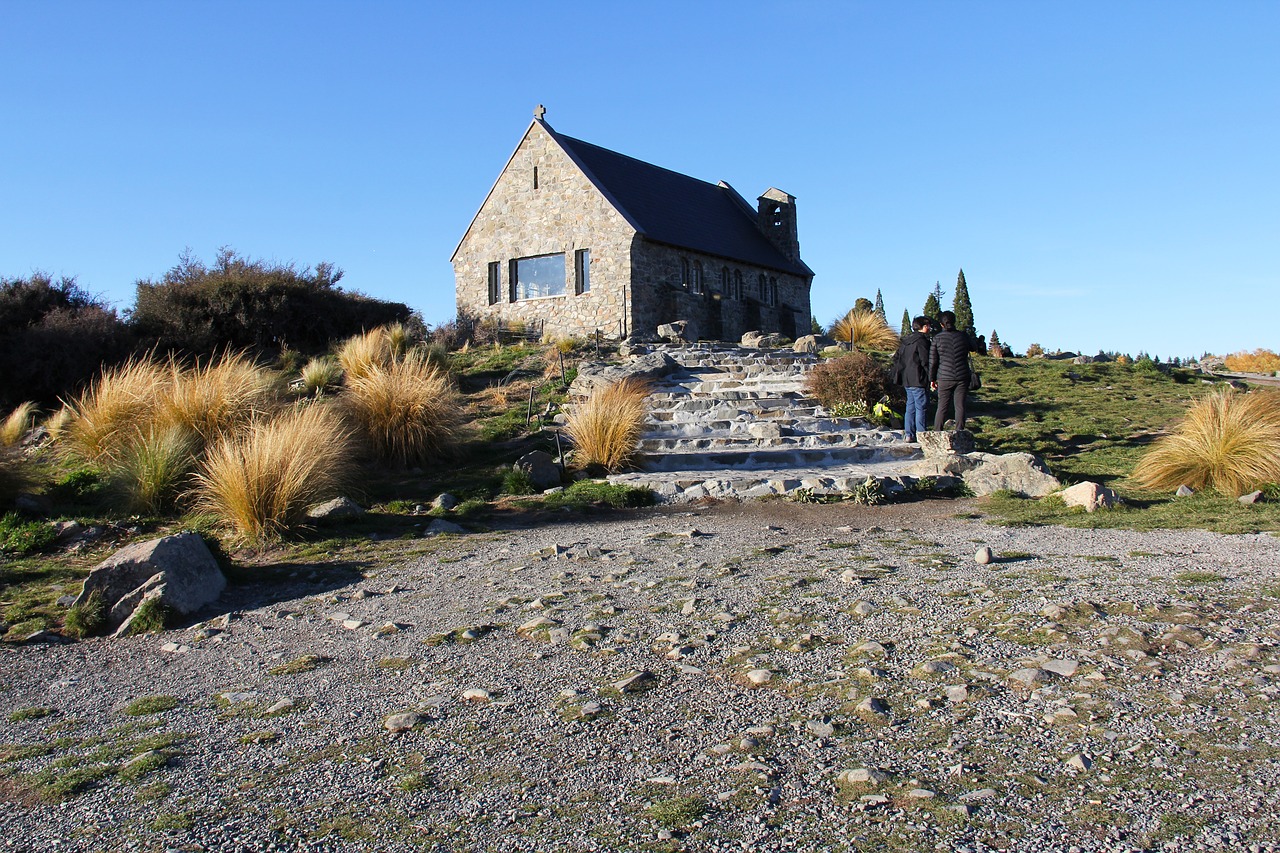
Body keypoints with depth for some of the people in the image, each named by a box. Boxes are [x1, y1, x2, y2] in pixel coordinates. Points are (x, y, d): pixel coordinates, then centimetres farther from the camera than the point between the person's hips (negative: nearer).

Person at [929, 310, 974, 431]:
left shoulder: (937, 338, -3)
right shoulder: (962, 336, 1)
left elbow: (932, 361, -1)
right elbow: (973, 348, 23)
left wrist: (932, 379, 7)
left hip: (945, 378, -1)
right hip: (962, 378, 1)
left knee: (942, 407, 4)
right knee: (960, 406, 4)